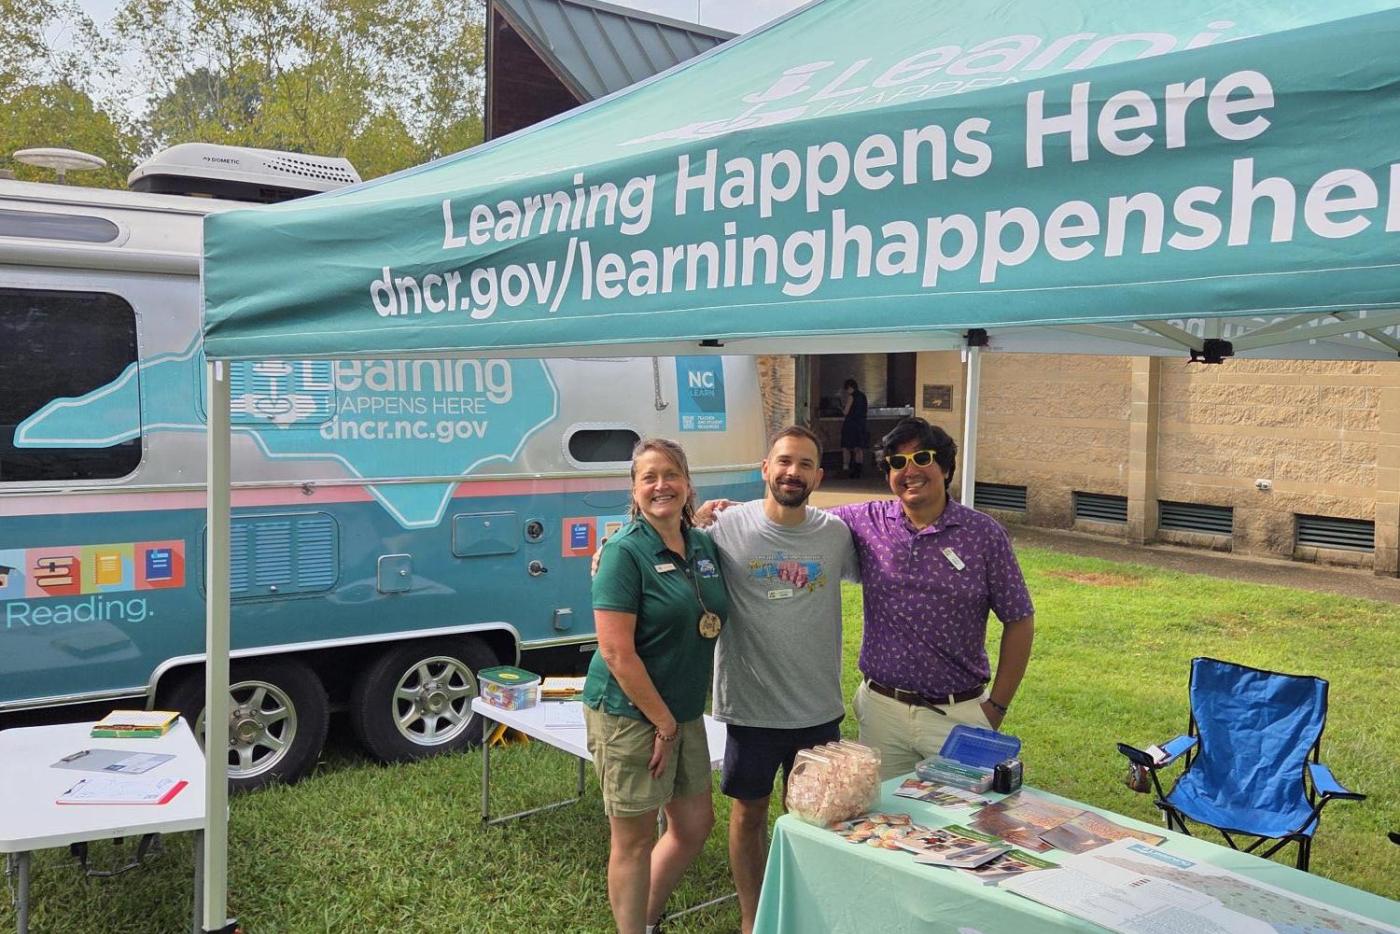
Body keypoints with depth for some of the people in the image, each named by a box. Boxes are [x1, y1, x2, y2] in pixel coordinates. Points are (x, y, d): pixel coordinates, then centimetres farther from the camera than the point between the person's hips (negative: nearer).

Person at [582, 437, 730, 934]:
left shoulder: (704, 545, 4)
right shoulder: (626, 552, -16)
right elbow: (616, 652, -19)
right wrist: (663, 724, -16)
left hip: (685, 712, 8)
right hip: (628, 713, -7)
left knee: (695, 824, 18)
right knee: (636, 839, 6)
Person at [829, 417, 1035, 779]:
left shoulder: (984, 534, -6)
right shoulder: (865, 522, -1)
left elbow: (1019, 622, 0)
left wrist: (997, 706, -1)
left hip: (959, 714, -2)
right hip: (882, 709, 2)